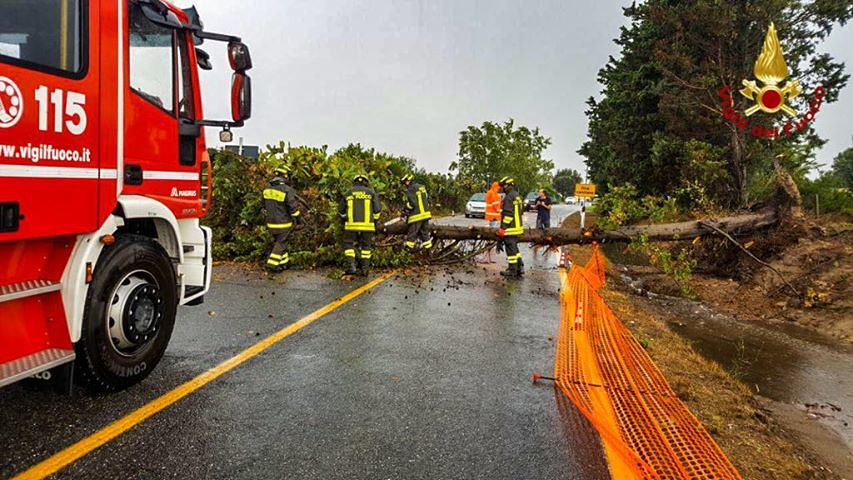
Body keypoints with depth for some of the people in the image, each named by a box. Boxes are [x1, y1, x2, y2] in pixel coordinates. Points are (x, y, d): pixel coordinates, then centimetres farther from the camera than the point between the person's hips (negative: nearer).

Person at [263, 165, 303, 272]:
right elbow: (294, 208, -17)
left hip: (271, 223, 6)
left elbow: (265, 205, 14)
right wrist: (299, 222, -7)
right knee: (281, 243, 7)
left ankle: (284, 262, 29)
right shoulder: (287, 190, -19)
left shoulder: (267, 189, 1)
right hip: (283, 224, -6)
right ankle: (272, 263, 3)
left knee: (279, 242, 20)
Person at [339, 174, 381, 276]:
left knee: (349, 244, 10)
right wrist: (375, 221, 18)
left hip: (351, 224, 0)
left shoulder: (348, 193, 10)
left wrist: (345, 219, 34)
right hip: (367, 225, 0)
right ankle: (365, 269, 11)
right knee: (366, 246, 11)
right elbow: (377, 209, 3)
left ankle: (351, 266, -5)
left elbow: (341, 209, 16)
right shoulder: (371, 193, 7)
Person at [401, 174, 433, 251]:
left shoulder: (410, 190, -12)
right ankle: (428, 247, 17)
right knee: (425, 232, 14)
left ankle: (409, 247, 5)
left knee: (412, 233, 0)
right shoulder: (422, 187, 13)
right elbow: (428, 200, 18)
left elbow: (412, 203, -20)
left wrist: (406, 210, -4)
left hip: (417, 216, -8)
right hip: (426, 214, 8)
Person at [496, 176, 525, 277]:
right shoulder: (517, 196, 14)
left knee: (510, 248, -2)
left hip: (510, 228, -10)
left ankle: (512, 270, 4)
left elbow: (508, 214, -21)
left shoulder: (509, 196, -17)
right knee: (514, 247, 18)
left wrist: (503, 228, -18)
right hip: (518, 226, 10)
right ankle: (520, 267, 21)